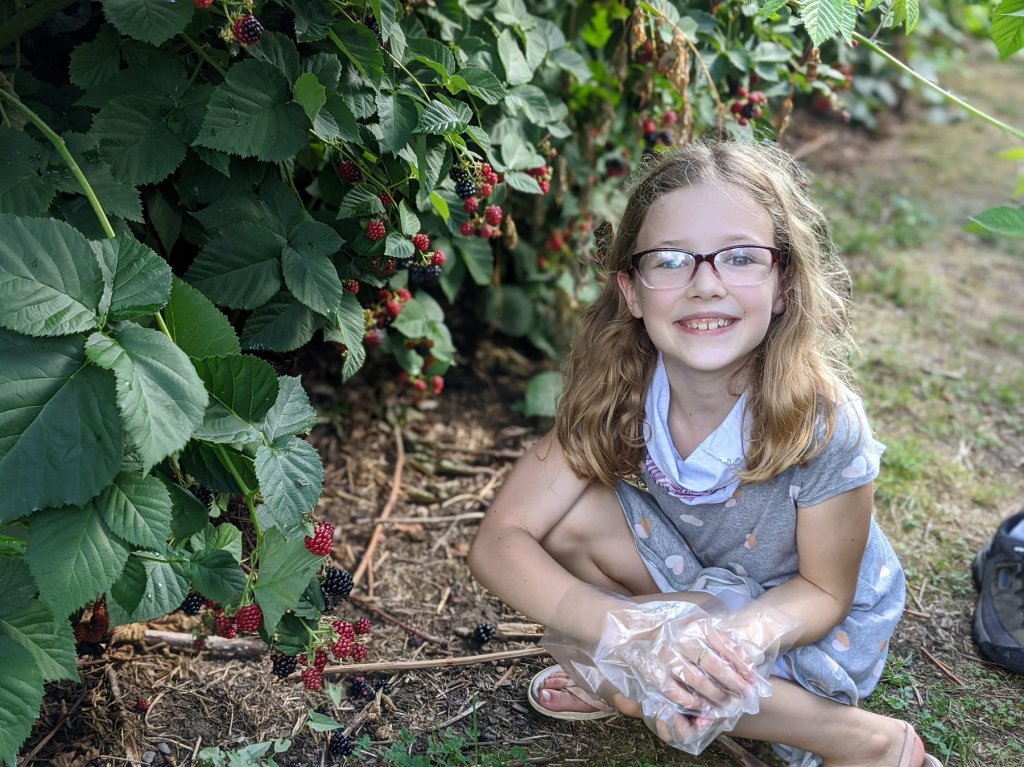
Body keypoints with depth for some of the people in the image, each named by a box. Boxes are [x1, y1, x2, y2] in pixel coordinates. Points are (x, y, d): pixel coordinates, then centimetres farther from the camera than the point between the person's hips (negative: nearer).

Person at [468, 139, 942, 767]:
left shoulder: (825, 427, -32)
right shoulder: (619, 391, -23)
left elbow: (823, 591, -17)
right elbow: (498, 543, -25)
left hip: (798, 618, -3)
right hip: (700, 583, 4)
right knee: (569, 520, -22)